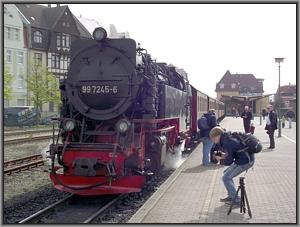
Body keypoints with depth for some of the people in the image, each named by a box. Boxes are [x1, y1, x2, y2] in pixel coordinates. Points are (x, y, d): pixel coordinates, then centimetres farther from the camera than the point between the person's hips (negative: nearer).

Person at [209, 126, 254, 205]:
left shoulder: (226, 143, -20)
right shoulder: (228, 138, 10)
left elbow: (229, 161, -17)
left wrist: (220, 159, 0)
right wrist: (224, 155, 10)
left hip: (245, 161, -10)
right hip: (245, 159, 10)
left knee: (226, 177, -3)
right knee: (226, 173, 20)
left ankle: (236, 200, 2)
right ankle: (231, 196, 25)